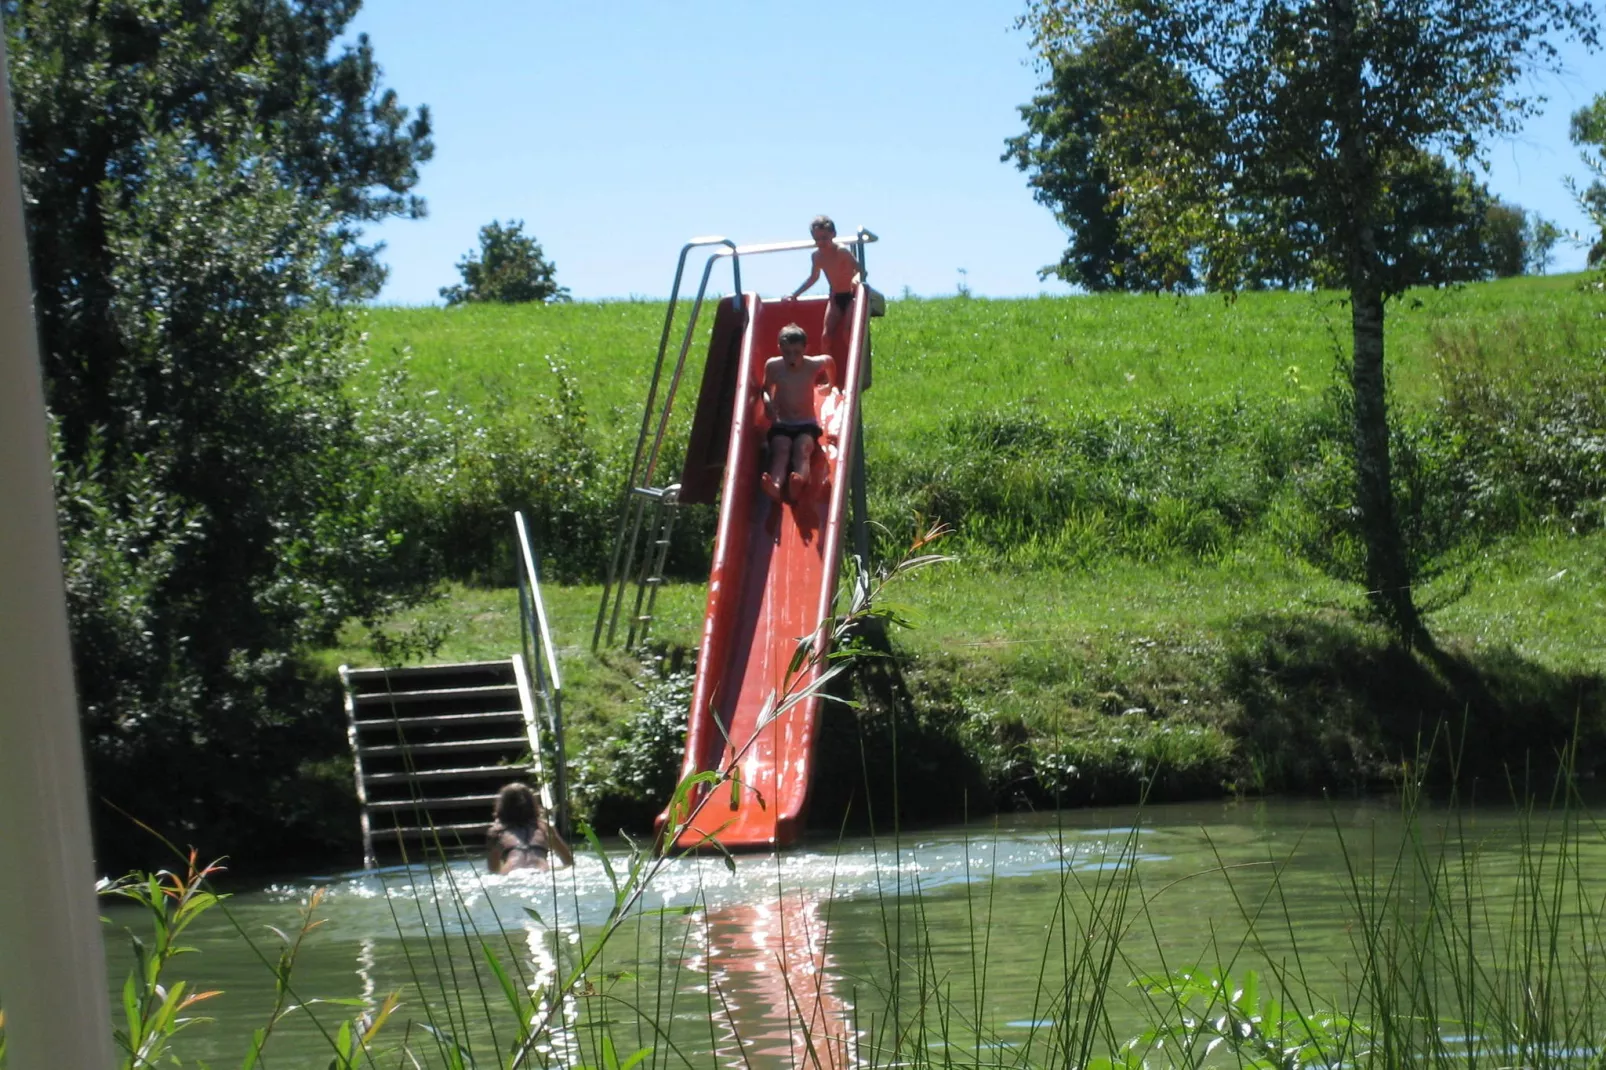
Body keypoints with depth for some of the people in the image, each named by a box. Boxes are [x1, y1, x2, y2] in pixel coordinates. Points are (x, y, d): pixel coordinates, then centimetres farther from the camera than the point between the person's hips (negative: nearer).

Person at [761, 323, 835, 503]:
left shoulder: (813, 365, -3)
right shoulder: (773, 366, -2)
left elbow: (828, 360, 21)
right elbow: (766, 389, 14)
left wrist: (826, 378, 20)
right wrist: (767, 401, -6)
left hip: (807, 425, 0)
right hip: (781, 426, 0)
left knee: (802, 449, -34)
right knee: (781, 450, -33)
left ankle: (798, 484, -68)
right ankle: (775, 485, -67)